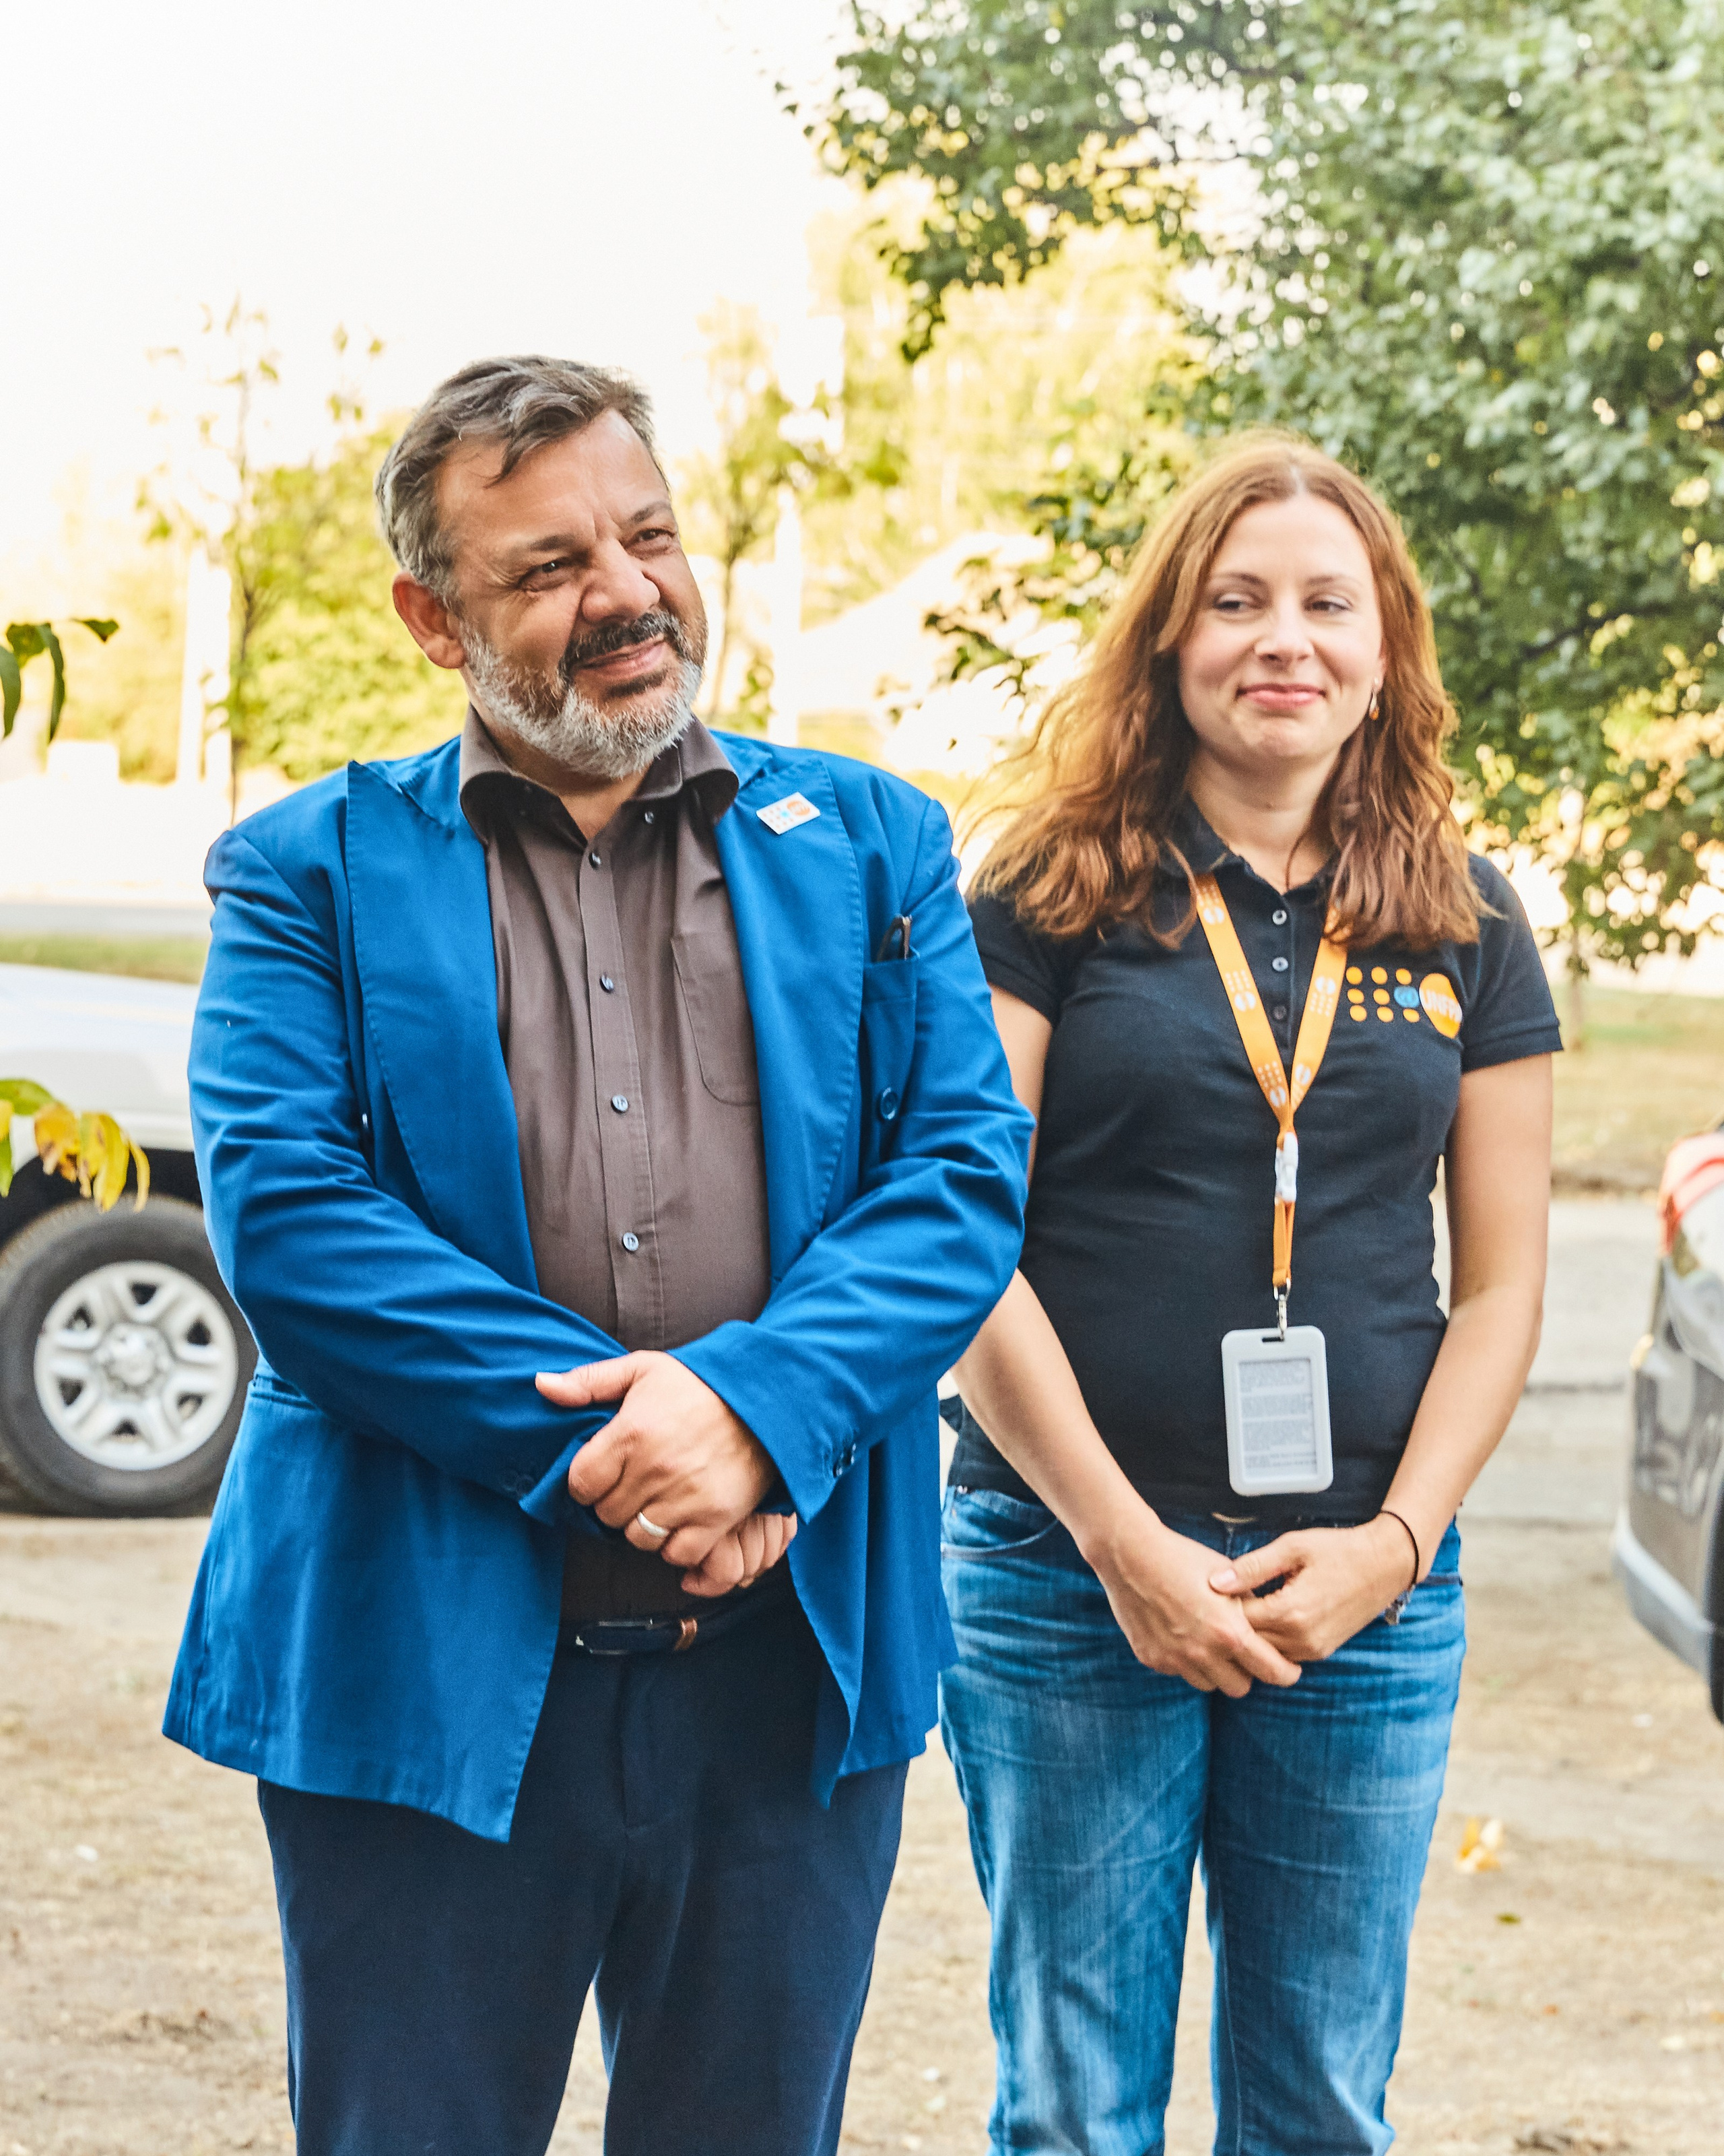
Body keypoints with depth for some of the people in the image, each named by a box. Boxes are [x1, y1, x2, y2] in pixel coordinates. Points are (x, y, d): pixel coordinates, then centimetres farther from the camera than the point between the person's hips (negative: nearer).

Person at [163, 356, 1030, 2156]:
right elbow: (282, 1214, -8)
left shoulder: (870, 845, 11)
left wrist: (753, 1402, -18)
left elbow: (966, 1173, 0)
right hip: (421, 1670, -2)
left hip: (792, 1668, 2)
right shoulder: (313, 873, 5)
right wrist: (603, 1443, -16)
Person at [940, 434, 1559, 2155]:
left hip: (1367, 1590, 3)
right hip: (1069, 1568, -2)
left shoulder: (1463, 930, 8)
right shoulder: (1054, 897, -1)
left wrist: (1393, 1543, -6)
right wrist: (1126, 1543, -11)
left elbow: (1499, 1287, 8)